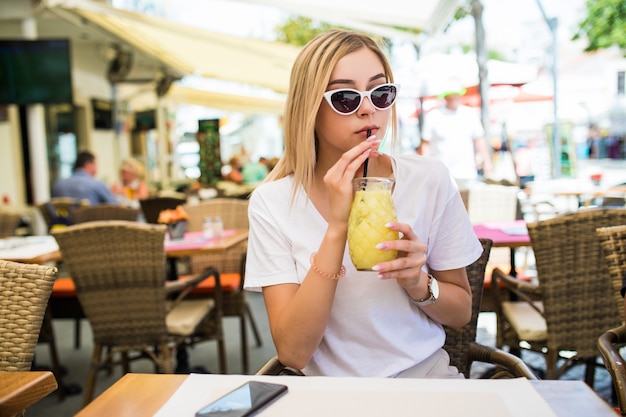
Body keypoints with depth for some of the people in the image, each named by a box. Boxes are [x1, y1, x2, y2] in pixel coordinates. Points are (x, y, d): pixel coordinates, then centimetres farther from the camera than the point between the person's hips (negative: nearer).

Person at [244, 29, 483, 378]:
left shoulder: (430, 180, -6)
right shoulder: (272, 202, -10)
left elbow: (462, 312, 4)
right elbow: (293, 352, -16)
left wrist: (417, 282, -17)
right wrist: (337, 228, -25)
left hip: (426, 374, 1)